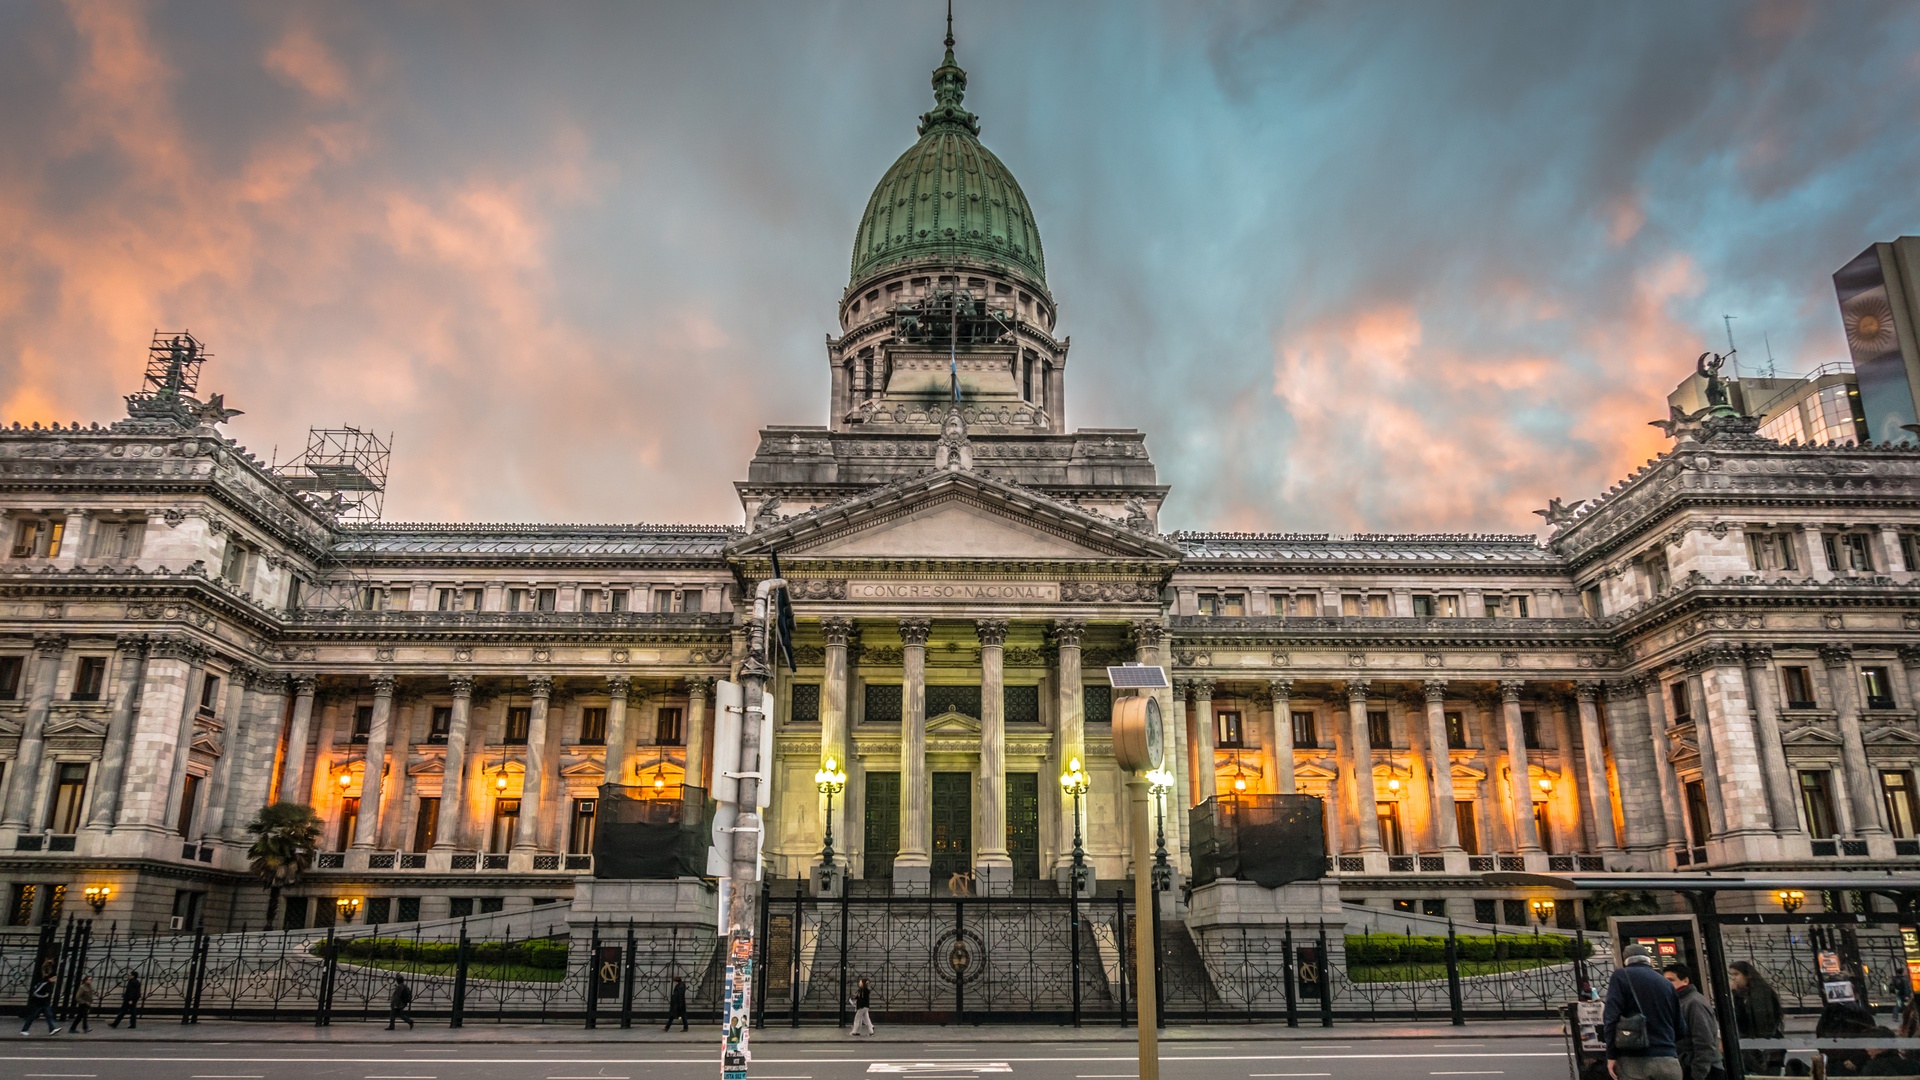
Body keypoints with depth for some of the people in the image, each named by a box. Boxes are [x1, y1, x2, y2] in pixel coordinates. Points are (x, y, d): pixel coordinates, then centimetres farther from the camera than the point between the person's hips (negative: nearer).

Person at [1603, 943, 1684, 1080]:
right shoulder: (1667, 984, 18)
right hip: (1668, 1061, 4)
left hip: (1636, 1060, -4)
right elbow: (1681, 1029, 19)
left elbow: (1612, 1016, -8)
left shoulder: (1621, 975, 4)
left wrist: (1611, 1055, -5)